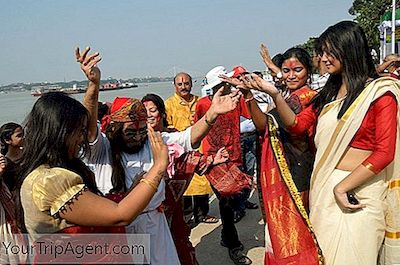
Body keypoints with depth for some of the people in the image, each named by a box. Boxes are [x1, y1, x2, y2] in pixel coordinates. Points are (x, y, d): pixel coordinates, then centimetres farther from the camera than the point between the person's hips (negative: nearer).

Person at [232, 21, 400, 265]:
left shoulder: (379, 92, -7)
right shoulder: (329, 92, 14)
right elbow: (297, 125, 8)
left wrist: (343, 186, -17)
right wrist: (275, 94, -5)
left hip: (359, 191, -6)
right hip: (323, 186, 6)